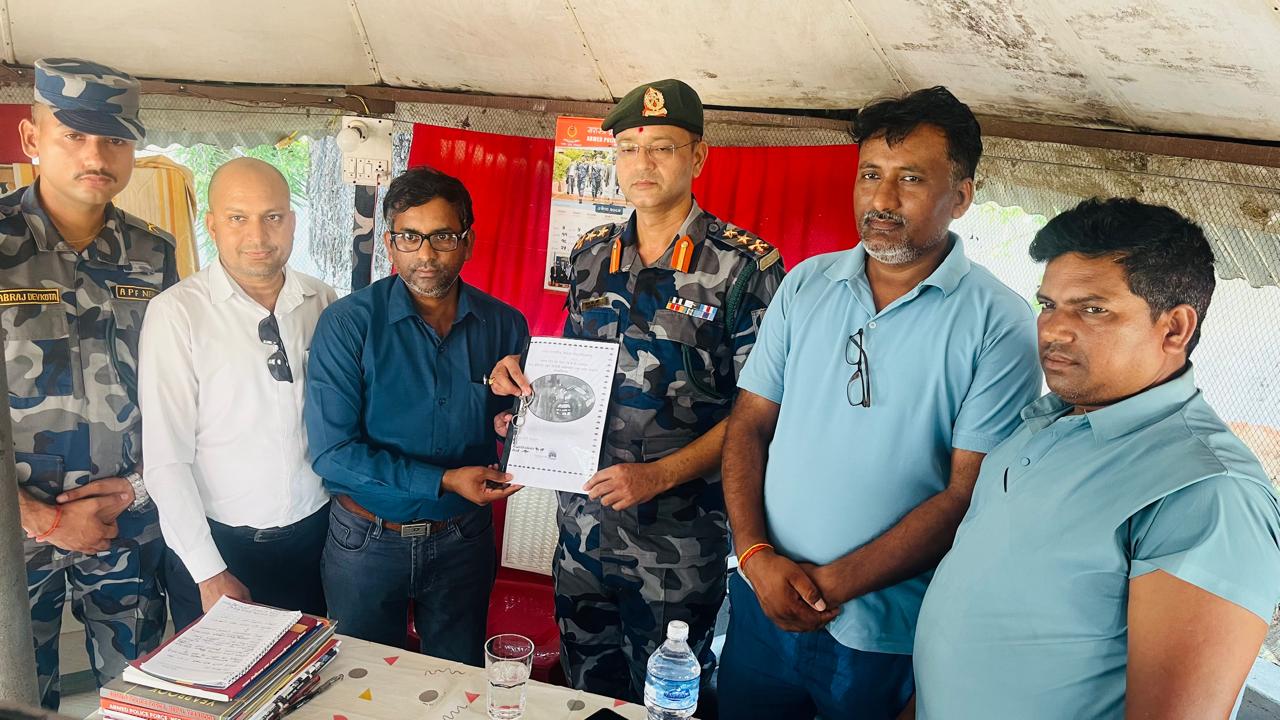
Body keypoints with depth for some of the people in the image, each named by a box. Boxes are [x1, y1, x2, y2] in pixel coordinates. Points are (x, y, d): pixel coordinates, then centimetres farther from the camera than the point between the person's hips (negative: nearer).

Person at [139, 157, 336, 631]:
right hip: (217, 543, -3)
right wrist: (210, 574, -11)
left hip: (315, 536, 3)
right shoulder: (177, 313, -11)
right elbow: (165, 459, -12)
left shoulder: (325, 303, 0)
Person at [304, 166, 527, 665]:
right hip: (367, 539, -2)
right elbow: (331, 451, -17)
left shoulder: (504, 325, -5)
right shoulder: (348, 322, -14)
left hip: (464, 538, 2)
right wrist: (444, 482, -22)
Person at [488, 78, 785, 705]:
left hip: (679, 538, -4)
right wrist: (523, 372, -4)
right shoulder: (591, 254, 5)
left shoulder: (745, 265, -12)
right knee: (587, 688, 23)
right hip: (583, 523, 5)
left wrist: (660, 474, -22)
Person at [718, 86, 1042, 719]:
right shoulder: (805, 285, 1)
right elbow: (748, 425, 2)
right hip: (761, 603, 4)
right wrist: (757, 556, -10)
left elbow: (970, 495, -14)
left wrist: (833, 583, -16)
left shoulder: (1000, 326, -11)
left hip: (886, 636, -3)